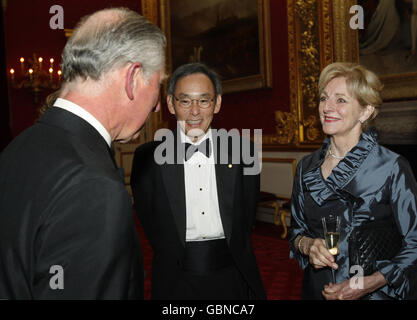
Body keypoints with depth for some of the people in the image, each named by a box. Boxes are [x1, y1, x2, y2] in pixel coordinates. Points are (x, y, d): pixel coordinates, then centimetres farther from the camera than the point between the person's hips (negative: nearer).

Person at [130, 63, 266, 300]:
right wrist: (177, 262, -1)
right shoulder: (148, 157, -3)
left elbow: (247, 216, 3)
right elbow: (148, 220, 1)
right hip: (176, 282, 0)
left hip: (232, 278, 1)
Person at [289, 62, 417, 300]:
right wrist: (307, 245, -11)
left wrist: (370, 283, -22)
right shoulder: (307, 167, 0)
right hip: (315, 289, 4)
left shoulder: (393, 168, -14)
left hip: (372, 294, -4)